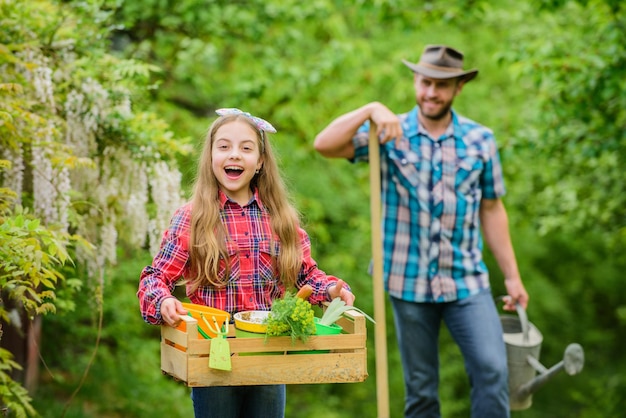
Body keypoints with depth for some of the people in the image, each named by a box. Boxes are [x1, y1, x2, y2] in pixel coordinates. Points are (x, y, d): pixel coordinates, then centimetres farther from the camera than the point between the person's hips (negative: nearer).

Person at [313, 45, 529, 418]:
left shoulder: (479, 141, 3)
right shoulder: (391, 136, -2)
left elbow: (492, 211, 10)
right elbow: (325, 145, -15)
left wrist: (512, 276, 9)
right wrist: (370, 110, -28)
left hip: (466, 281, 1)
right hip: (409, 283, 0)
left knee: (492, 369, -15)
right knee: (421, 387, 9)